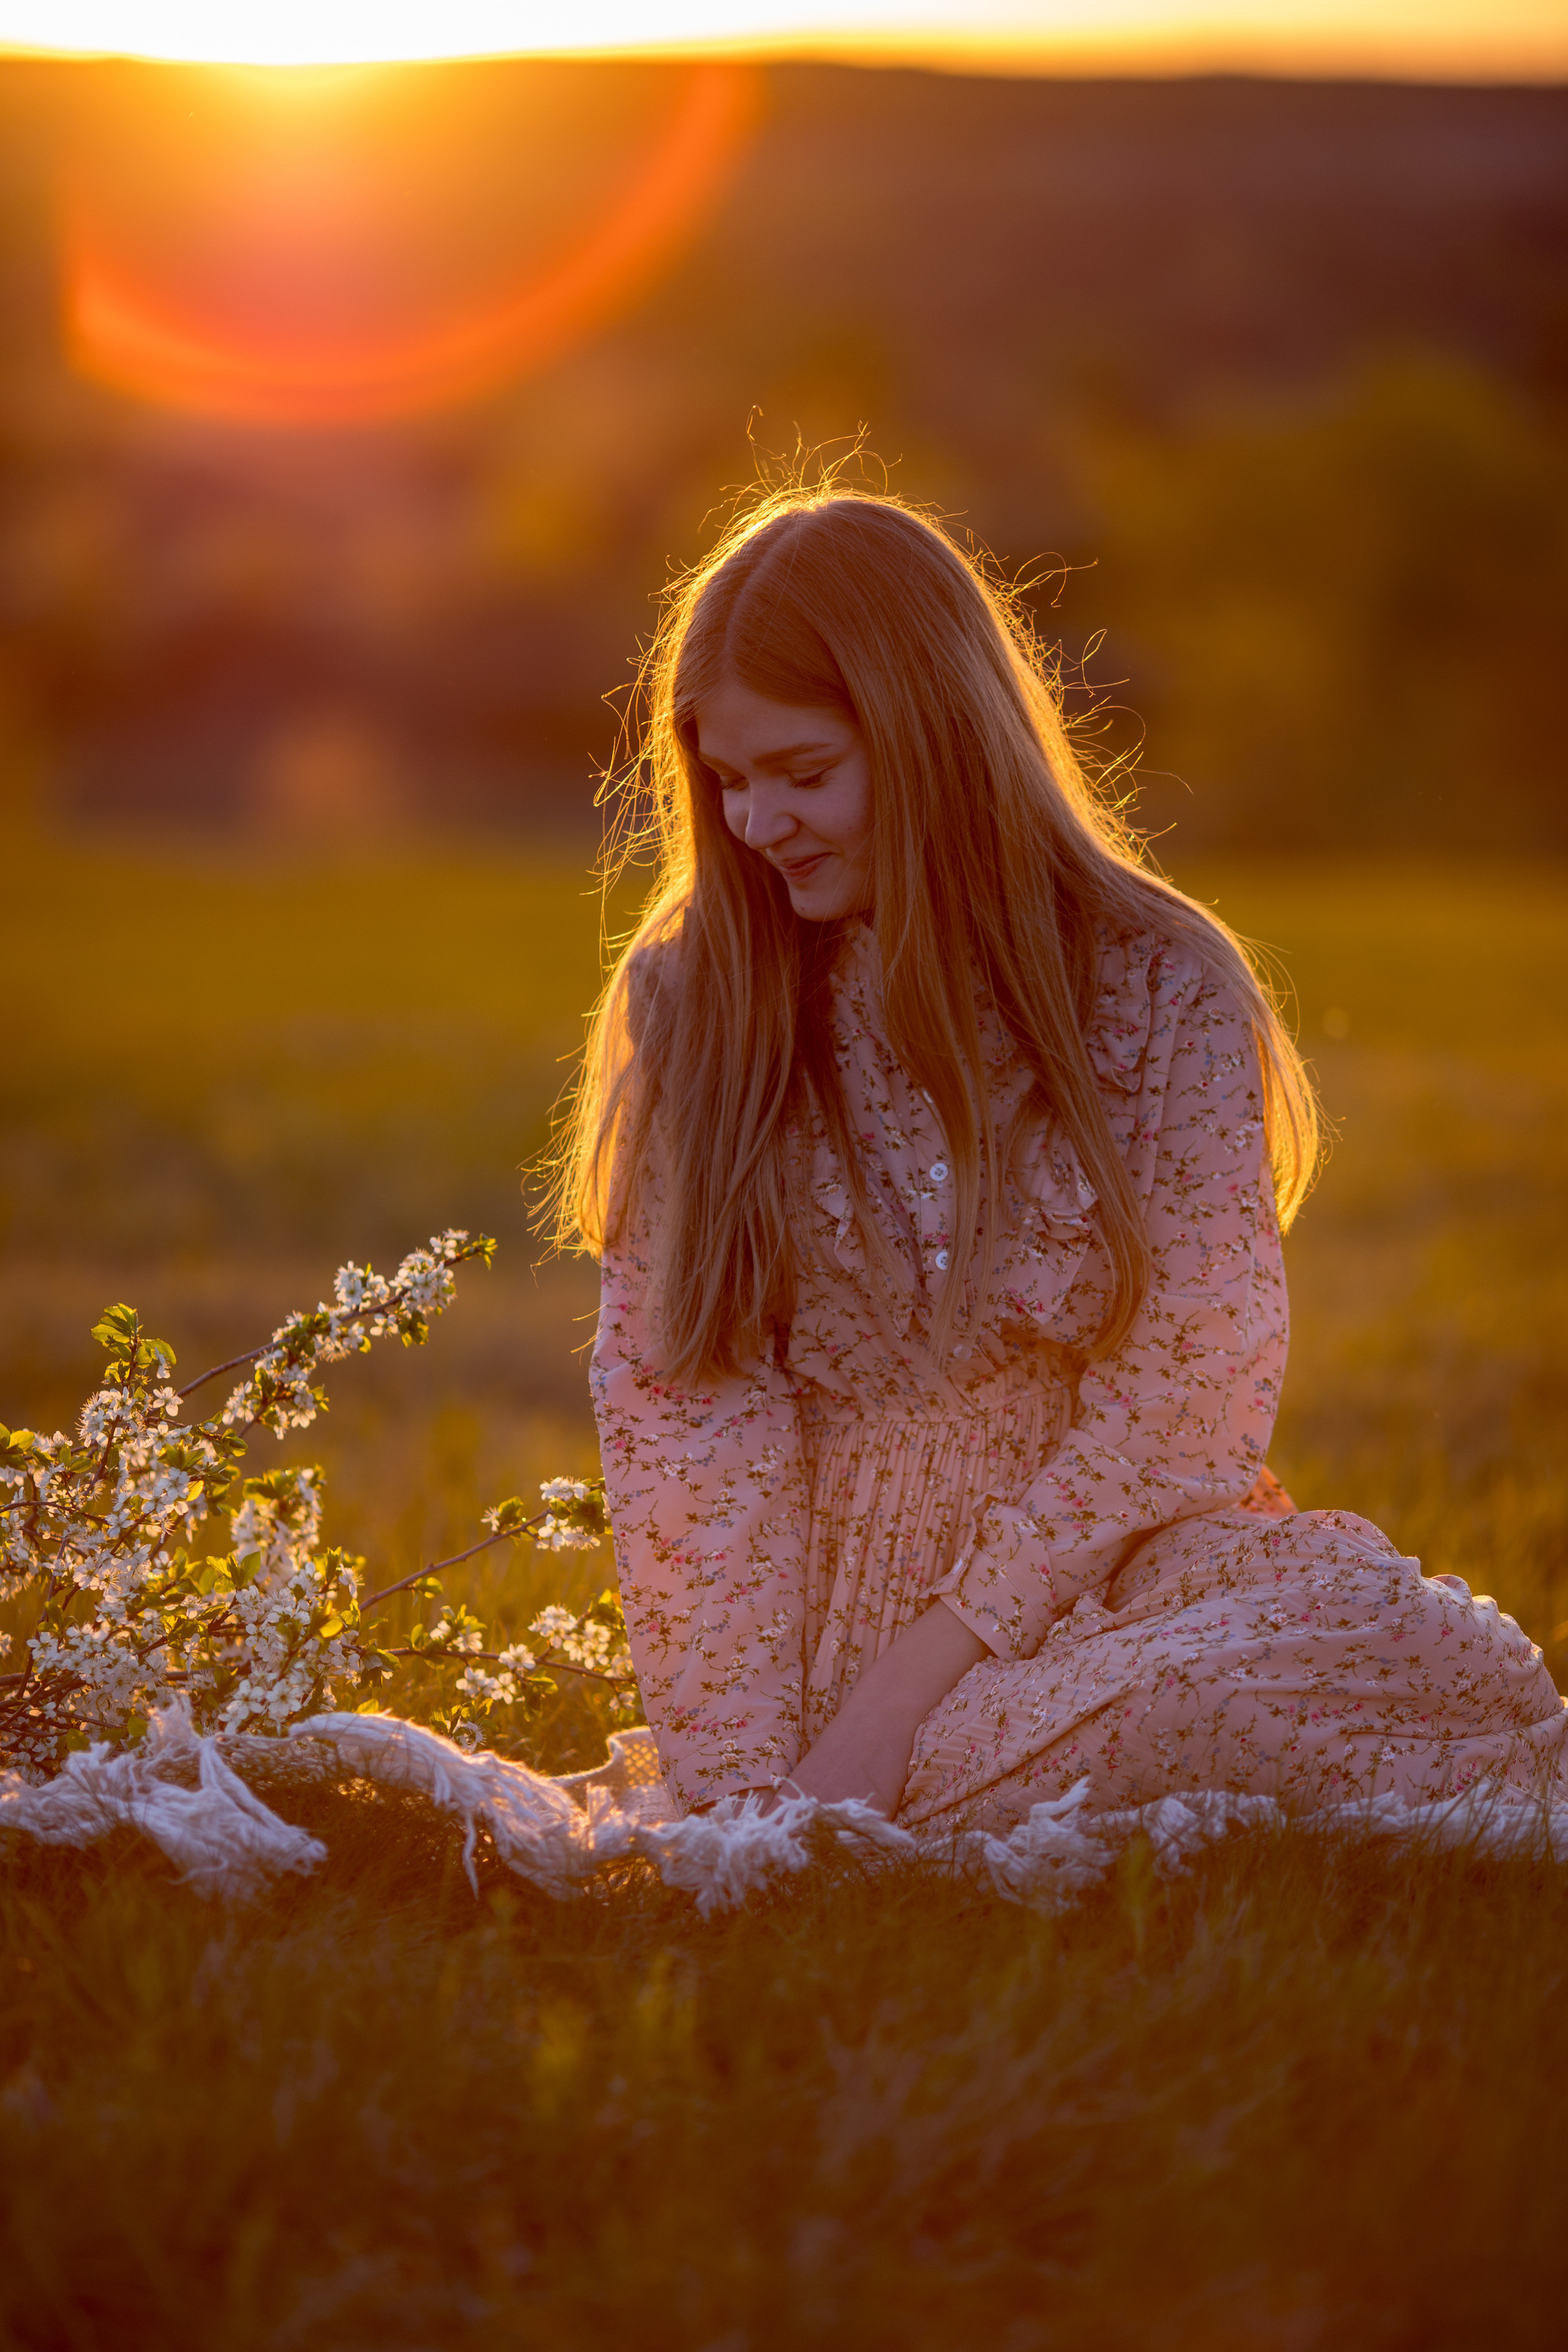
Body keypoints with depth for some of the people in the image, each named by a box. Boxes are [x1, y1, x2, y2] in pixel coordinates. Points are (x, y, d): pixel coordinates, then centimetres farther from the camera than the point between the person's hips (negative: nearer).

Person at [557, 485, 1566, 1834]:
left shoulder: (1158, 986, 1)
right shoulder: (689, 1001, 5)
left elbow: (1192, 1392, -5)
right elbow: (677, 1396, -1)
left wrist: (910, 1684, -13)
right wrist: (739, 1782, -13)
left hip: (1100, 1559, 1)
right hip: (822, 1596, -1)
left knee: (1442, 1657, -31)